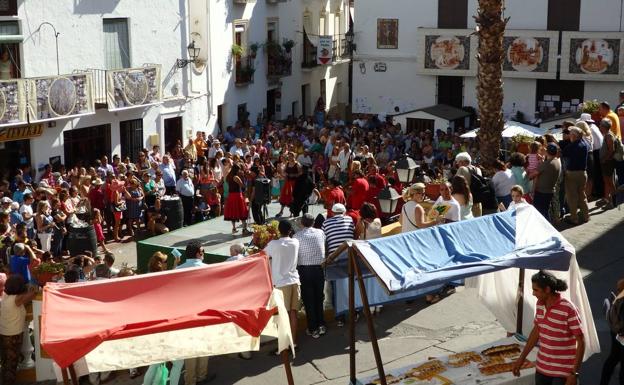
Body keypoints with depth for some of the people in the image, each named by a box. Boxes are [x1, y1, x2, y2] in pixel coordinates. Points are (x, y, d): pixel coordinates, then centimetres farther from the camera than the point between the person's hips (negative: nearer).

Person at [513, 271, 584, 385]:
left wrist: (574, 373, -18)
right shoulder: (540, 304, 1)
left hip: (563, 372, -6)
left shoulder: (568, 309, -21)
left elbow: (581, 341, -16)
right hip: (542, 368, 7)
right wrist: (521, 358, 17)